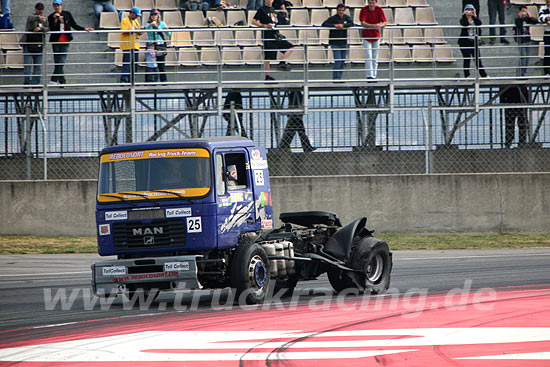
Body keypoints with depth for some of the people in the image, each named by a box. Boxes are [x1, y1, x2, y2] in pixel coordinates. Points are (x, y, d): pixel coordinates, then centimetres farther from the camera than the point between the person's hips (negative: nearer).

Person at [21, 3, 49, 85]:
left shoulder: (45, 19, 13)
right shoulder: (31, 17, -2)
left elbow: (47, 29, 2)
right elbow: (32, 19, -26)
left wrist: (40, 28, -20)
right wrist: (39, 18, -48)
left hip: (39, 46, 4)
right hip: (28, 44, -4)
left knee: (38, 66, 3)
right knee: (28, 65, -7)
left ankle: (35, 82, 8)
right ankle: (26, 82, -1)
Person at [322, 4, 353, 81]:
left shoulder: (347, 17, 4)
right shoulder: (333, 18, -10)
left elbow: (351, 24, -13)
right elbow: (324, 24, -19)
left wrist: (343, 25, -26)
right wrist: (334, 25, -29)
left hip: (344, 43, 5)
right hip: (335, 43, -5)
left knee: (343, 61, 9)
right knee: (338, 60, -13)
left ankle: (339, 77, 19)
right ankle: (335, 78, -7)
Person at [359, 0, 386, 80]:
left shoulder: (379, 10, -9)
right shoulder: (364, 10, -15)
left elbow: (384, 23, -11)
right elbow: (363, 23, -23)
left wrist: (380, 25, -36)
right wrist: (374, 26, -38)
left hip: (376, 36, 3)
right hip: (366, 36, -3)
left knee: (375, 58, 8)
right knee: (368, 56, -13)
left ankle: (374, 76, 14)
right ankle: (369, 76, -16)